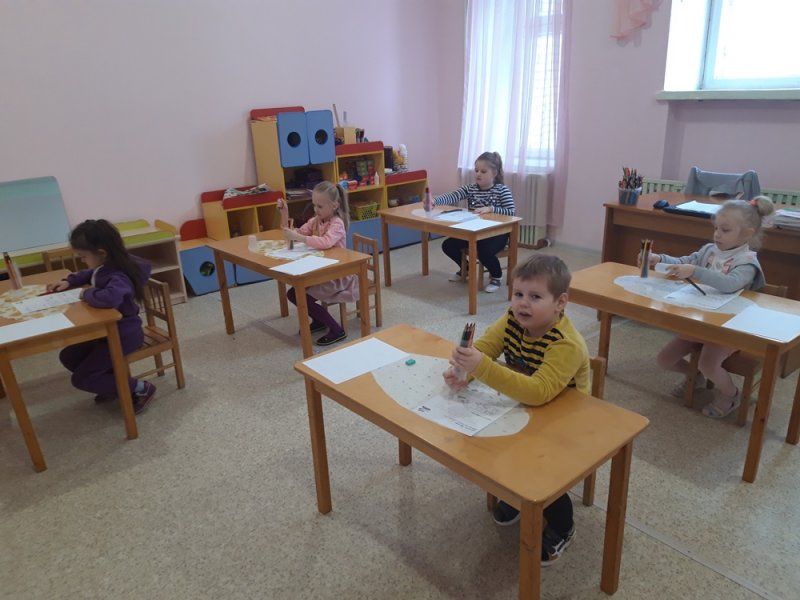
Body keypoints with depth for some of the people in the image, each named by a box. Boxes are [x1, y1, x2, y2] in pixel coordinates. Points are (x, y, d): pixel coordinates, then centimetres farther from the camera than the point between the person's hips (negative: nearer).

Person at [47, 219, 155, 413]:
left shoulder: (119, 277, -32)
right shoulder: (103, 266, -2)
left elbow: (109, 297, -55)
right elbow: (90, 274, 24)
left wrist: (87, 294, -33)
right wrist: (68, 281, 6)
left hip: (124, 334, -10)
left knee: (81, 379, -5)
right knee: (68, 357, 17)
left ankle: (140, 389, 1)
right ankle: (115, 383, 22)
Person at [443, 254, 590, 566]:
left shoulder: (566, 344, -33)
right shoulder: (513, 320, -13)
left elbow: (538, 392, -44)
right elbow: (482, 347, -11)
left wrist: (482, 367, -53)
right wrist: (461, 370, -34)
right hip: (523, 412, 6)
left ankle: (561, 528, 12)